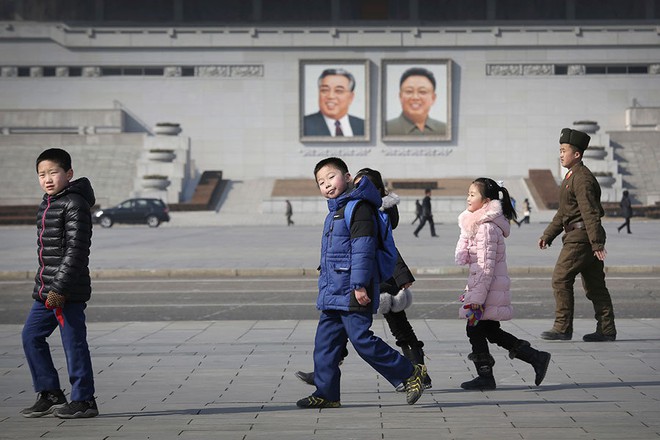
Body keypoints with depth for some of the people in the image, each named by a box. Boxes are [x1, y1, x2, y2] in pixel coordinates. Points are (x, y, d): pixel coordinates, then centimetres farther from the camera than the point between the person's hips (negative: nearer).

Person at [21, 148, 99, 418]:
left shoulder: (75, 204, -13)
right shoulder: (46, 205, 16)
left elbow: (76, 249, -19)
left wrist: (60, 287, -22)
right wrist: (44, 284, 19)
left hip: (69, 291, -9)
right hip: (46, 289, 9)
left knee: (74, 343, -4)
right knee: (31, 336, 9)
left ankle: (84, 400, 5)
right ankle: (51, 395, 17)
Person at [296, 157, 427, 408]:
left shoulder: (359, 207, -11)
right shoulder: (334, 212, 19)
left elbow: (363, 248, -18)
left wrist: (359, 284, -23)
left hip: (352, 293, -10)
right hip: (332, 293, 10)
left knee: (361, 339, -9)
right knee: (325, 342, 7)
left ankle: (410, 374, 2)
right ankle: (326, 394, 12)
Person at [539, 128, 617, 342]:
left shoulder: (582, 178, -15)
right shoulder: (572, 176, 19)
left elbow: (590, 212, -22)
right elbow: (563, 212, 25)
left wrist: (597, 243, -27)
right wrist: (548, 235, 22)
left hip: (580, 237, -10)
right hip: (585, 237, 10)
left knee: (561, 279, -7)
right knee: (594, 284, 9)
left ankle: (562, 328, -5)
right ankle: (607, 330, 10)